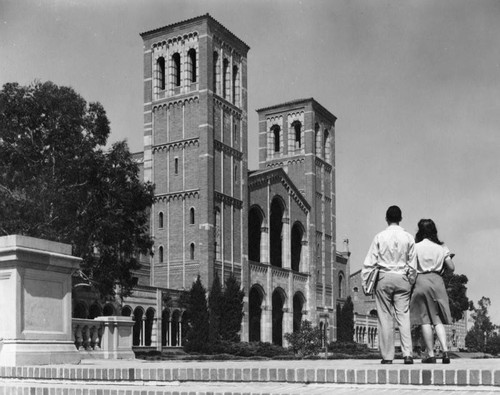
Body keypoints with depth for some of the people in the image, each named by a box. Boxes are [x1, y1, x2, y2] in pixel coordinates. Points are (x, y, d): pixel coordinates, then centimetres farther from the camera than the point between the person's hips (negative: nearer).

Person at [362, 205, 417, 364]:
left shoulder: (380, 237, -1)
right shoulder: (408, 238, 4)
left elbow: (369, 262, -2)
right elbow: (413, 263, 7)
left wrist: (366, 282, 4)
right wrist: (412, 282, 15)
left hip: (384, 278, -1)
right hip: (402, 279, 1)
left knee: (385, 318, 2)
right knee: (403, 316, 2)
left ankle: (387, 356, 3)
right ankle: (407, 354, -8)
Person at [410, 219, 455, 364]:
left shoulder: (416, 247, -2)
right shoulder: (441, 247, 7)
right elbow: (451, 267, 5)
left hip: (421, 280, -3)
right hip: (437, 281, 3)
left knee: (425, 320, 0)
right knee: (438, 319, 8)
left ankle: (431, 355, 0)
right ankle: (445, 350, -8)